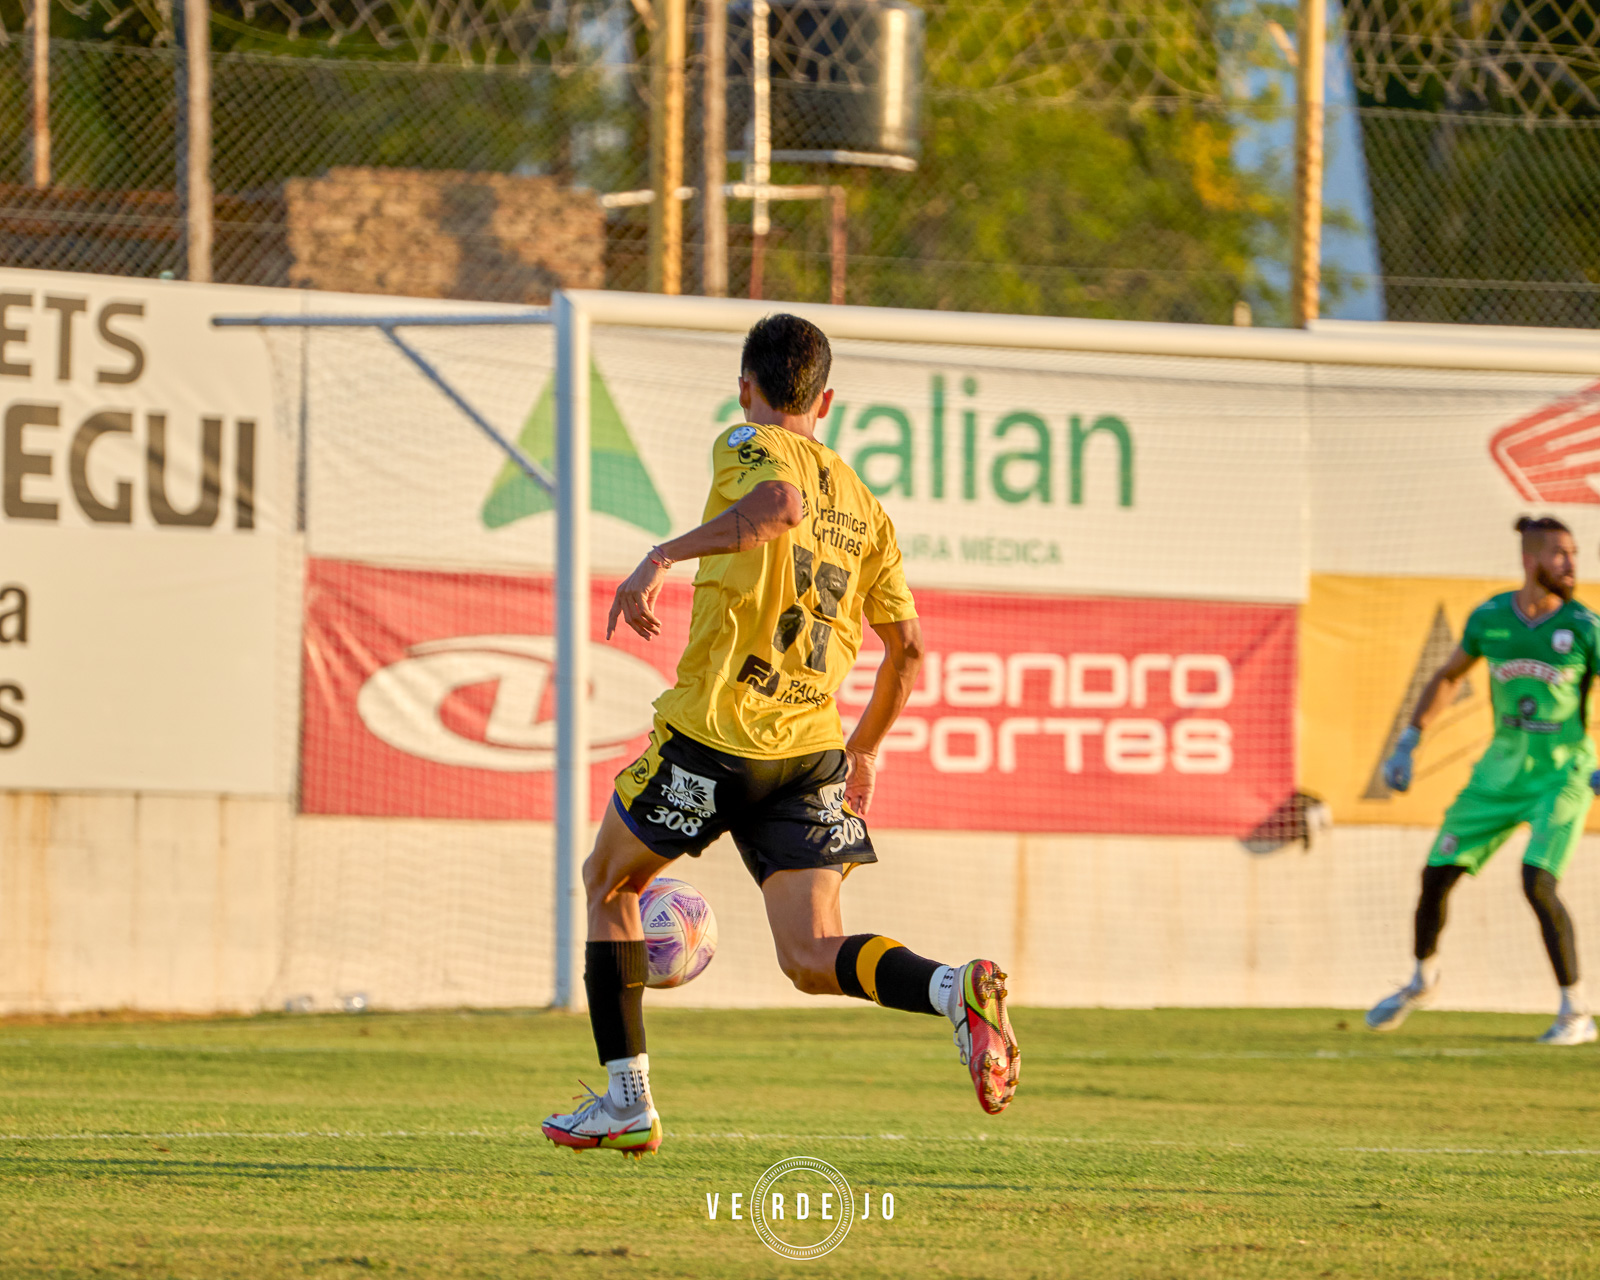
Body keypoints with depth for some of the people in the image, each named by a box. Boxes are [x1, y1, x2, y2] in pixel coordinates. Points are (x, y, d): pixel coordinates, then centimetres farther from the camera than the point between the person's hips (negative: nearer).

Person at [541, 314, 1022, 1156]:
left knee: (608, 881, 19)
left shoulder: (748, 446, -1)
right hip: (812, 749, 5)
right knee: (812, 959, 2)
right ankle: (957, 988, -28)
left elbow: (780, 503, -26)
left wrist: (664, 556, -27)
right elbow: (906, 646, 17)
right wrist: (865, 747, 30)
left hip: (714, 731, -5)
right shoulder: (863, 504, 17)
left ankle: (626, 1101, 17)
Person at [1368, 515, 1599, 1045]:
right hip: (1502, 771, 4)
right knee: (1437, 875, 6)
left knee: (1538, 882, -23)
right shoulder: (1490, 618, -2)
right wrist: (1407, 744, 11)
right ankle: (1423, 978, 36)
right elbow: (1448, 677, 14)